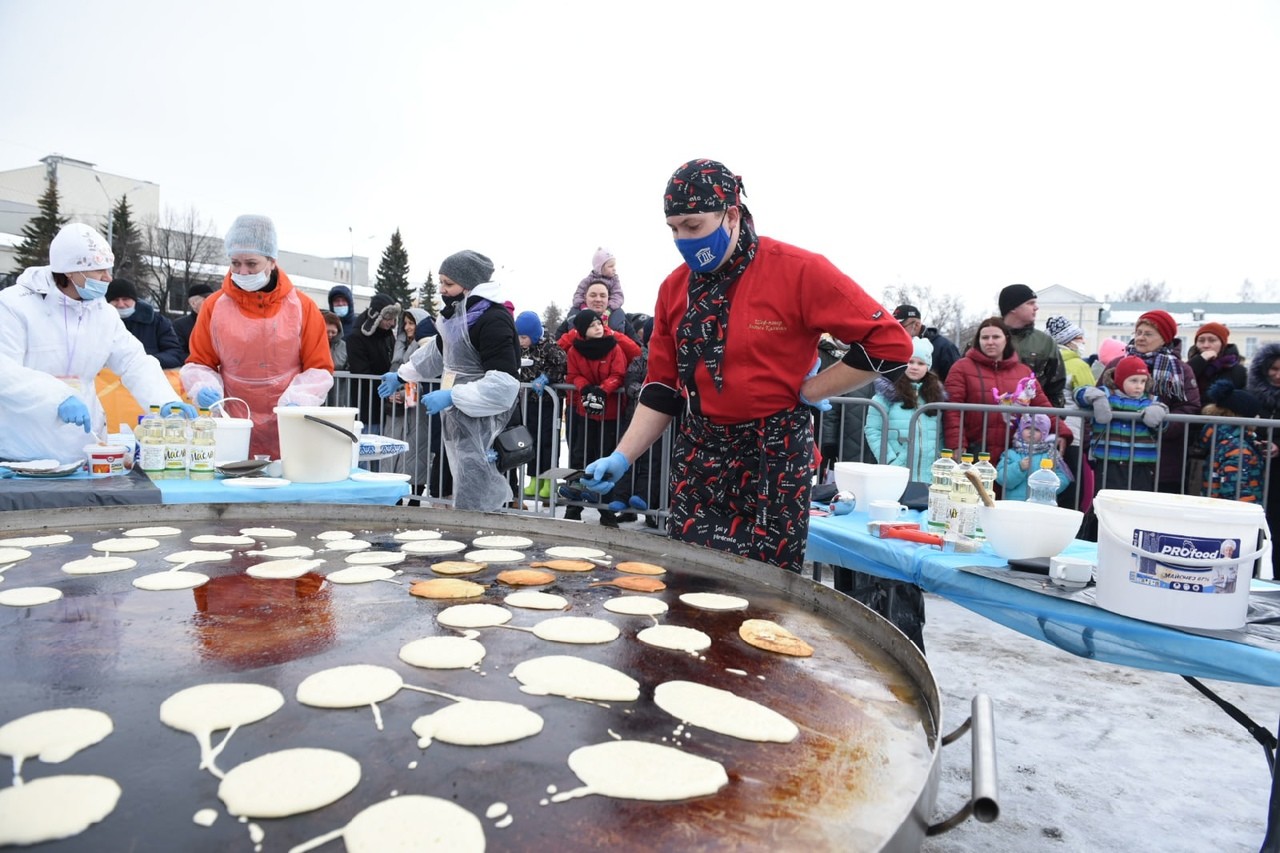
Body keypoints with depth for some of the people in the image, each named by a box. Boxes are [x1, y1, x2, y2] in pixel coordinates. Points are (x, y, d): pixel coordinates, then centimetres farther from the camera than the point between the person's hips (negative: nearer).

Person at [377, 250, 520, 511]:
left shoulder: (494, 320, -20)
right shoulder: (460, 313, 12)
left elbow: (505, 384, -29)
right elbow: (439, 350, 31)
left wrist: (451, 396, -28)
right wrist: (402, 375, 31)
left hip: (482, 425, -10)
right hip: (459, 420, 10)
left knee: (473, 506, -11)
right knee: (466, 495, 15)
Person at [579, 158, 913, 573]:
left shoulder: (798, 272, -13)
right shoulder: (674, 288, 4)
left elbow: (889, 343, -11)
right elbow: (663, 387, 9)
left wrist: (808, 390, -10)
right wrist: (622, 457, 1)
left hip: (774, 462, -4)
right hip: (698, 461, 5)